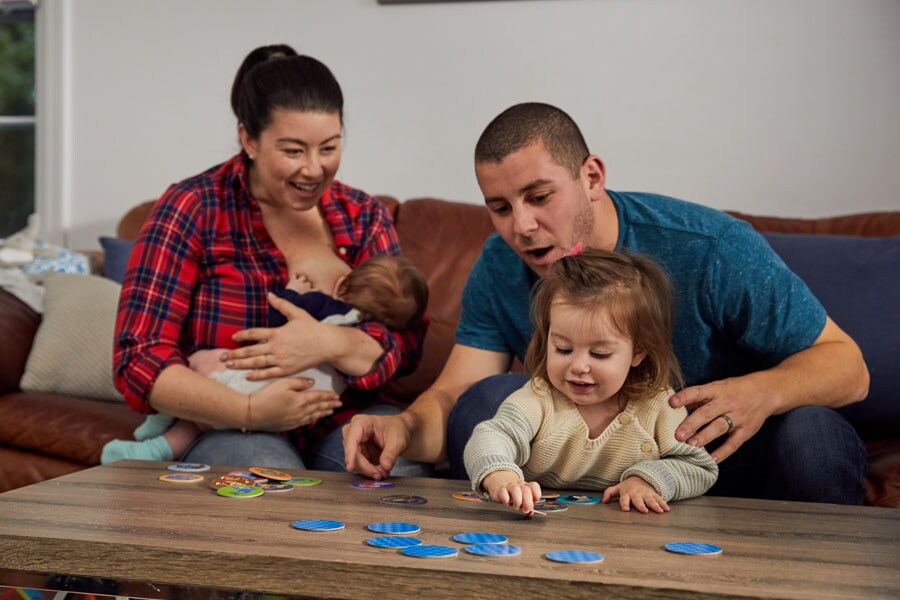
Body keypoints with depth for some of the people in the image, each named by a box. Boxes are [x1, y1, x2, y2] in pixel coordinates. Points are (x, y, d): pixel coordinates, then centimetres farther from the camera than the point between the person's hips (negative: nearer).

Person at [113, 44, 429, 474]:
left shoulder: (363, 217, 8)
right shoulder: (192, 209, -4)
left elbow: (405, 346, -1)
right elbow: (139, 360, -11)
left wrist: (333, 344, -24)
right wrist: (250, 411, -25)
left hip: (342, 423, 5)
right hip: (228, 430, -4)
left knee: (409, 463, -27)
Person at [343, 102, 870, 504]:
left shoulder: (712, 250, -22)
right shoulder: (501, 268, -8)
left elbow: (846, 366, -17)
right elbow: (451, 396, -10)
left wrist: (762, 392, -40)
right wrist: (405, 428, -35)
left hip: (721, 452, -2)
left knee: (812, 435, -33)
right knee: (487, 400, -21)